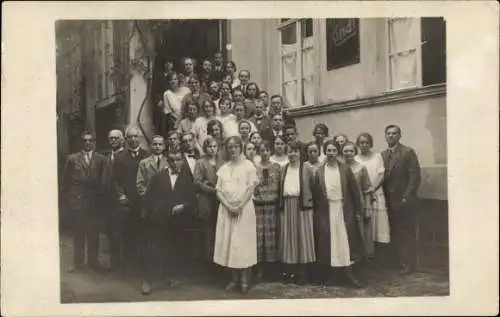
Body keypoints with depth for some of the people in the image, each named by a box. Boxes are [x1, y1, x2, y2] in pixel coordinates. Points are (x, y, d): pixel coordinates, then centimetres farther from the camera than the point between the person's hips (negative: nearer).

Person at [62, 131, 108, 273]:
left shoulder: (101, 159, 3)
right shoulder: (72, 159, 3)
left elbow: (104, 181, 3)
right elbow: (66, 181, 5)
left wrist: (101, 198, -2)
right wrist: (67, 200, 1)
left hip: (94, 203, 0)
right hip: (77, 202, 0)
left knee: (93, 234, 8)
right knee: (78, 234, 8)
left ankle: (93, 261, 21)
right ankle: (77, 262, 19)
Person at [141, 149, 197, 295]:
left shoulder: (187, 180, 7)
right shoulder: (157, 177, 4)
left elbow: (192, 199, 4)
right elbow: (149, 197, 2)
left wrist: (183, 206, -13)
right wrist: (148, 214, -4)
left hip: (177, 221, 2)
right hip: (158, 220, -2)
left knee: (171, 251, 10)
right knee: (156, 251, -3)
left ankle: (168, 276, 26)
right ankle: (147, 280, 4)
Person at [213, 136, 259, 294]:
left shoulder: (248, 165, 1)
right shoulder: (223, 168, 13)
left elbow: (251, 188, -6)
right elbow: (218, 190, 7)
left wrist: (239, 206, -14)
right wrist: (228, 206, -8)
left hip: (244, 208, -4)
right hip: (226, 209, 4)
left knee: (243, 241, -3)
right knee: (229, 242, 3)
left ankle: (245, 280, 2)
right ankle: (234, 278, 11)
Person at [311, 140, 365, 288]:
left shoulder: (345, 169, -1)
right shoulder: (319, 171, 0)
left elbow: (354, 190, 0)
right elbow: (314, 193, 1)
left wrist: (358, 209, -1)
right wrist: (316, 211, -2)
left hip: (344, 209, -1)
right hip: (326, 211, 1)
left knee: (345, 240, 1)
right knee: (329, 241, 6)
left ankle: (348, 273, 7)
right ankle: (332, 273, 15)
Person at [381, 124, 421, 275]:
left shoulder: (408, 152, -5)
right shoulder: (383, 154, 12)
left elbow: (415, 176, -10)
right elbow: (382, 177, 11)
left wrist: (406, 197, -14)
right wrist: (384, 196, 1)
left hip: (404, 201, -5)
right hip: (389, 201, 5)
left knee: (406, 233, 3)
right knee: (394, 233, 7)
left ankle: (407, 264, 12)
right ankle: (398, 262, 16)